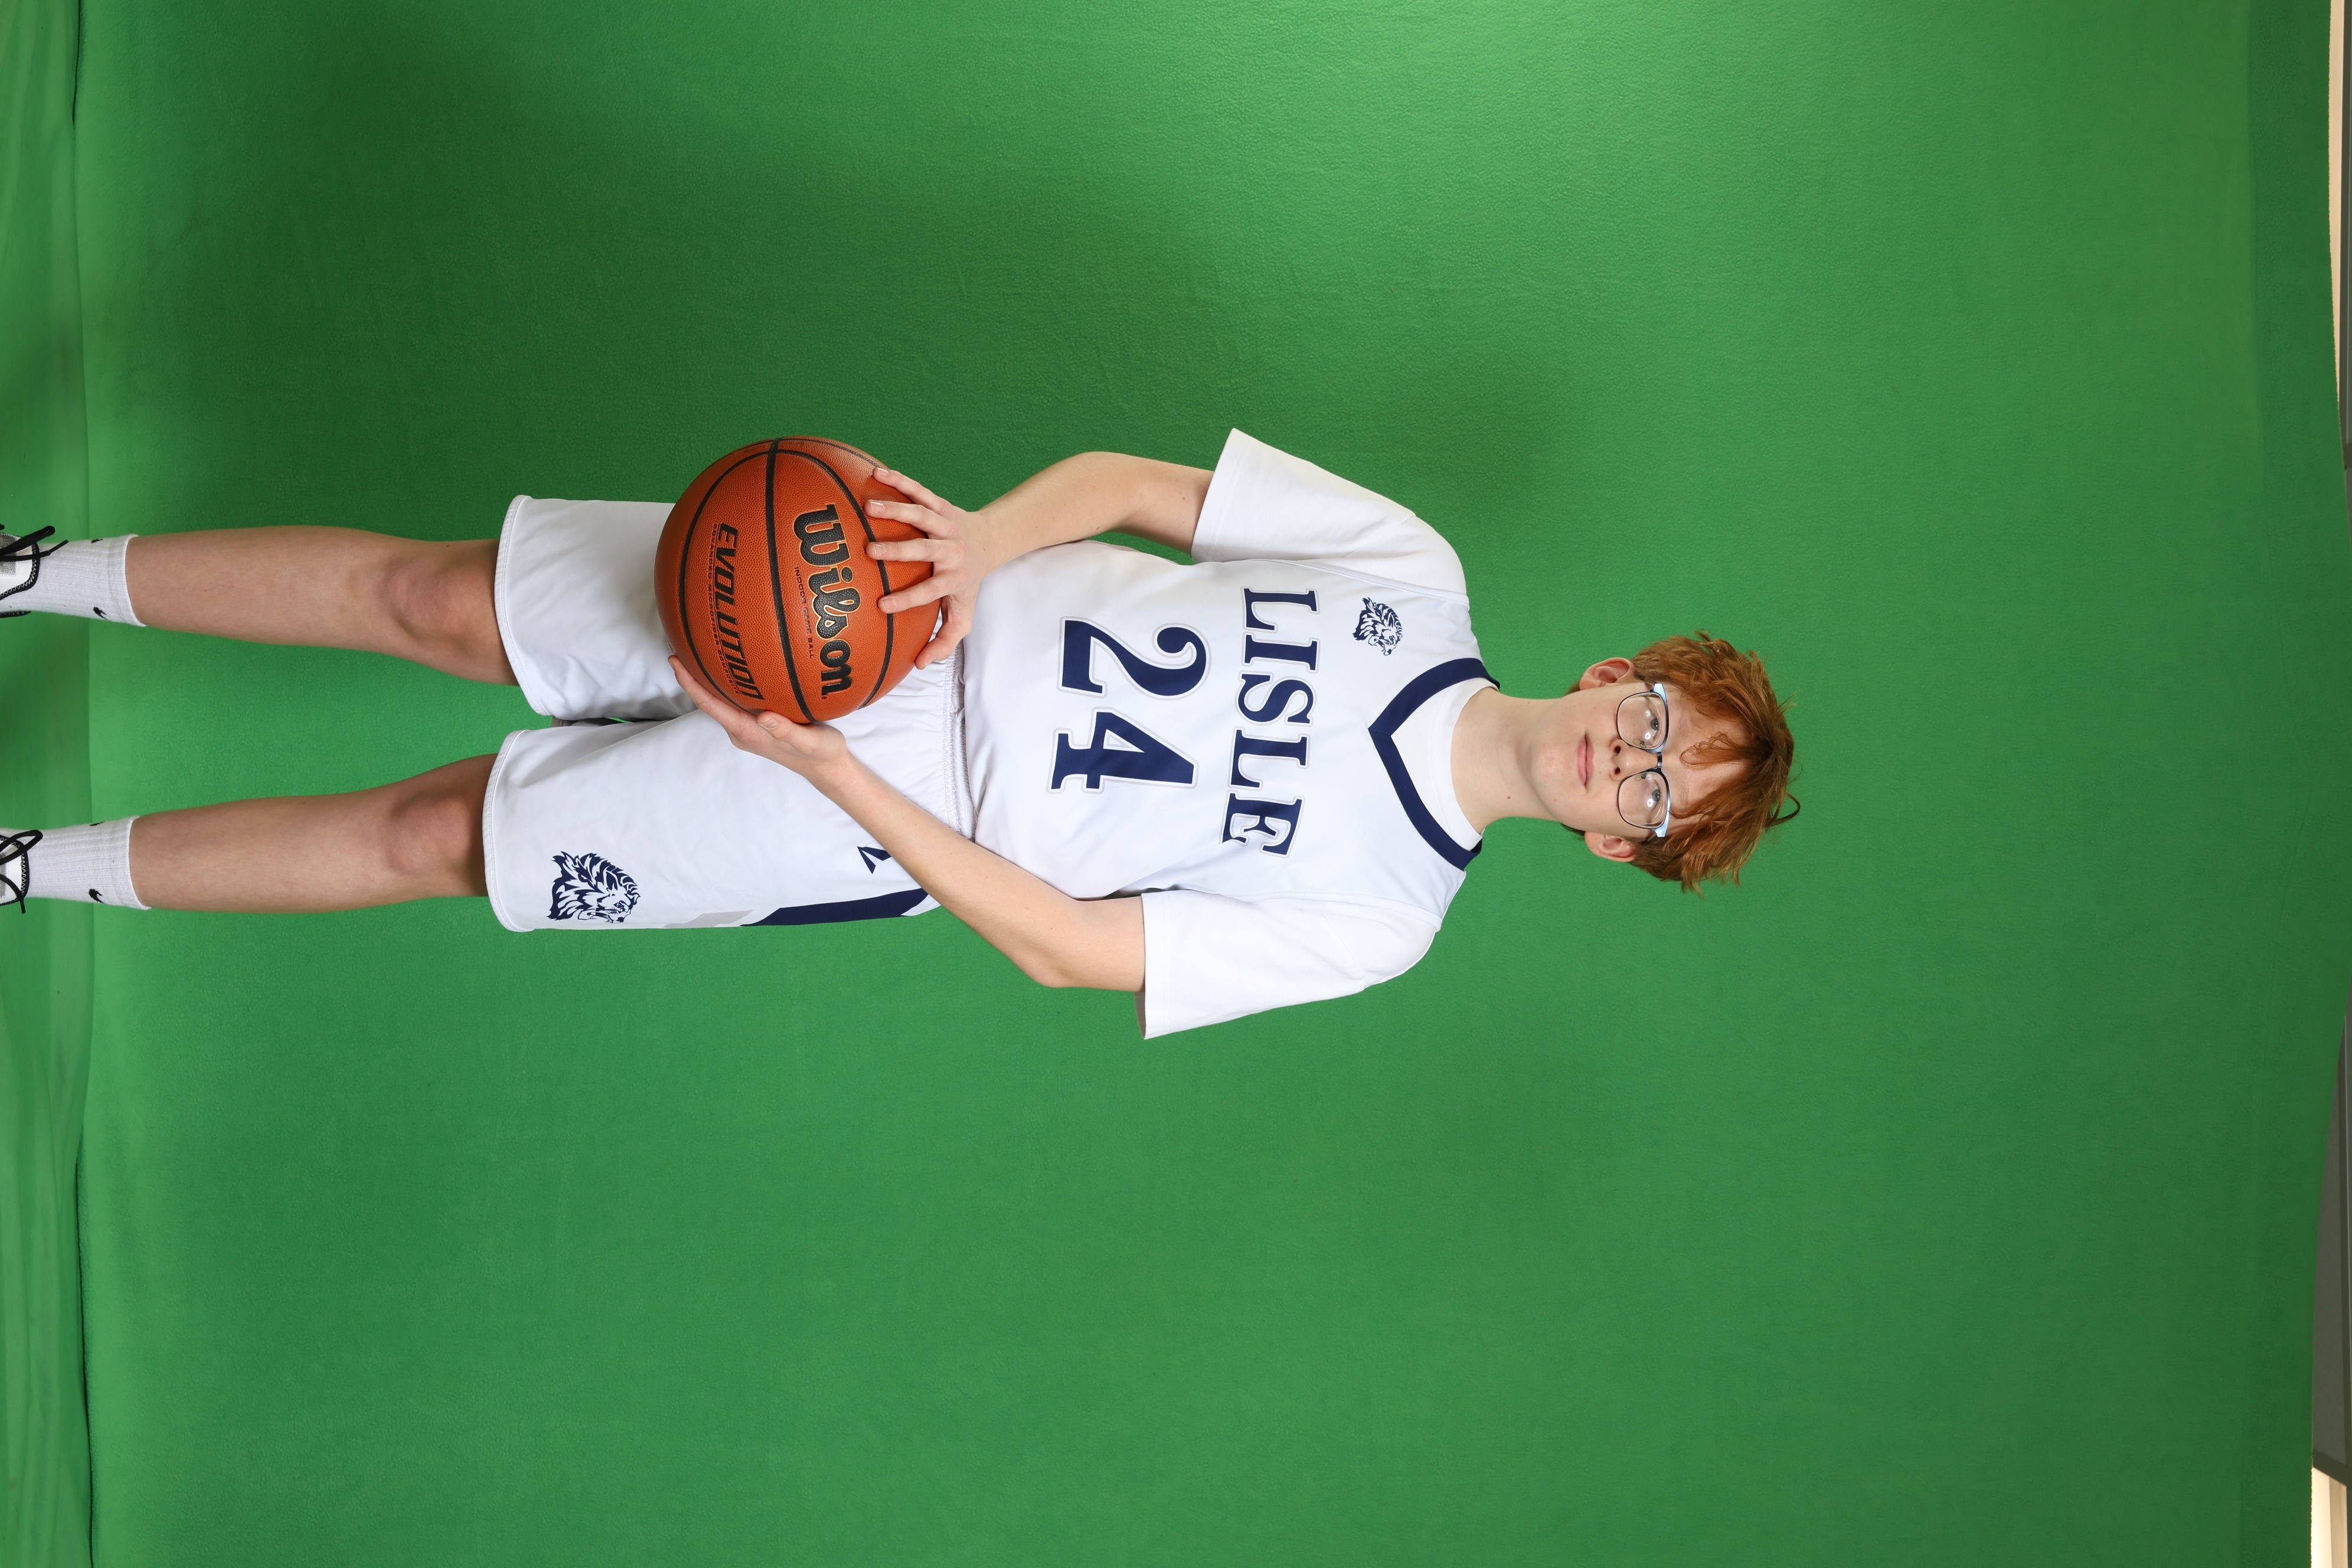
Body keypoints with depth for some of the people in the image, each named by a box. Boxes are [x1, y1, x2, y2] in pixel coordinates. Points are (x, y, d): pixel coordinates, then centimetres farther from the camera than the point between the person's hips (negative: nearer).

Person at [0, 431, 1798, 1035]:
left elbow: (1073, 951, -13)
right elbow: (1128, 481, 0)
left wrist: (834, 774, -21)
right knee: (435, 596, -2)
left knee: (428, 839, -3)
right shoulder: (1414, 570, -4)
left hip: (881, 827, -2)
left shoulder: (1370, 922, -10)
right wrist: (980, 540, -21)